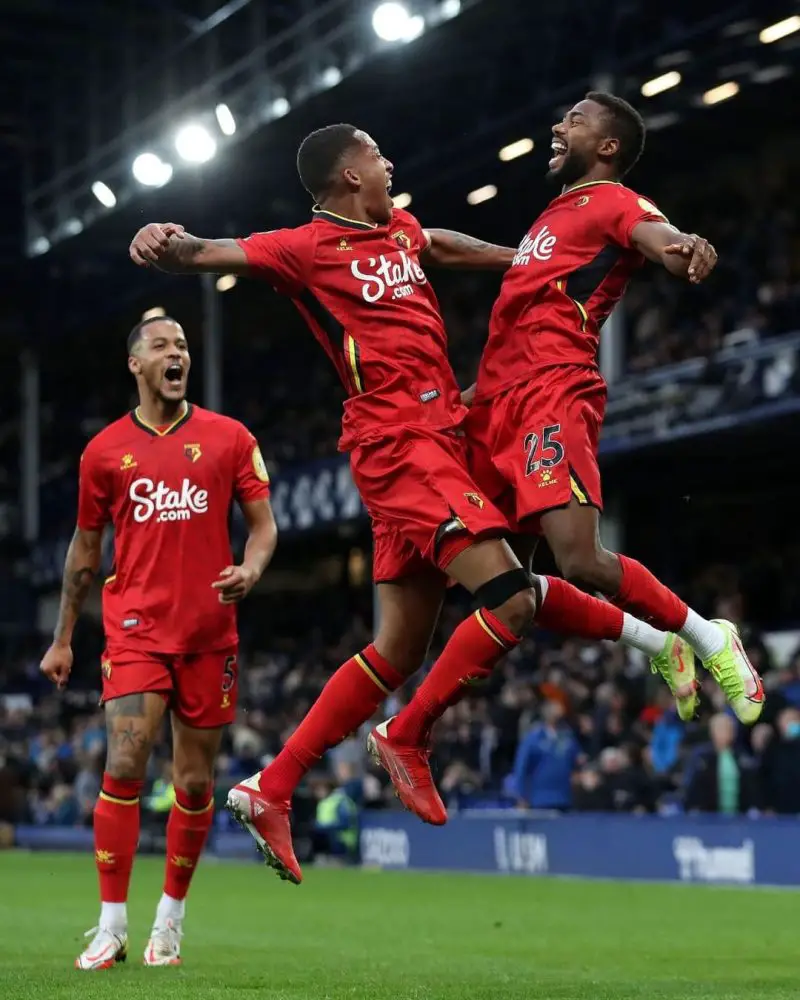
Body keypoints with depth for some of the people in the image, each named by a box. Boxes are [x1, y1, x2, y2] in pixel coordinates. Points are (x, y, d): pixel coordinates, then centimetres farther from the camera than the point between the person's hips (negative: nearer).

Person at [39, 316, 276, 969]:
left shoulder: (229, 438, 5)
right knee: (125, 767, -14)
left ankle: (170, 923, 21)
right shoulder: (105, 451, 6)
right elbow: (85, 548, 15)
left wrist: (250, 570, -15)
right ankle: (111, 928, -7)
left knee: (196, 783, 6)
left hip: (209, 634, 1)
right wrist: (63, 639, 15)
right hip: (136, 629, -1)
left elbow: (264, 524, 7)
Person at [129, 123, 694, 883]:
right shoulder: (310, 247, -7)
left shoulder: (400, 229, 17)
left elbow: (447, 248, 39)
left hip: (436, 436, 9)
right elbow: (214, 253, -21)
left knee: (399, 649, 8)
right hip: (398, 442, -9)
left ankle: (270, 790, 11)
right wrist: (171, 245, -43)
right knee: (509, 599, -19)